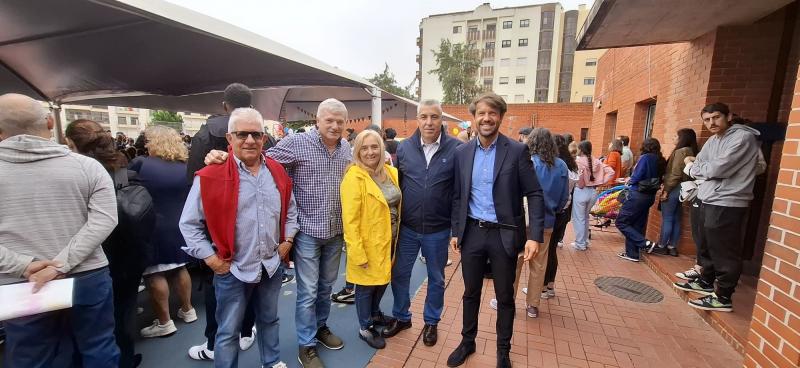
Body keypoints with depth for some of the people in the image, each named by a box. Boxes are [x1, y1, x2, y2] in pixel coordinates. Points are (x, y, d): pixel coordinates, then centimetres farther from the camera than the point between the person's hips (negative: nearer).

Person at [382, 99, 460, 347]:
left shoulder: (456, 149, -10)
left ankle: (431, 322, 40)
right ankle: (401, 317, 39)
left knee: (436, 278, 17)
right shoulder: (404, 147, -2)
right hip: (407, 227, 2)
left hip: (438, 230, -2)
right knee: (399, 274, 15)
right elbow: (396, 184, 5)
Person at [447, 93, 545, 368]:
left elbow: (534, 194, -7)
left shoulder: (517, 151, -7)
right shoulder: (462, 152, 2)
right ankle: (467, 342, 38)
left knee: (505, 296, 13)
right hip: (472, 232, 2)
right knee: (470, 292, 16)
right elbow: (457, 196, 7)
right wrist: (455, 231, 6)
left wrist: (535, 236, -15)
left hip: (504, 234, -2)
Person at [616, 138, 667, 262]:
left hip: (637, 195, -8)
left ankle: (645, 243, -3)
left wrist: (629, 181, 3)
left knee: (621, 222, 1)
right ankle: (632, 253, 20)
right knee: (637, 225, 14)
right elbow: (658, 179, 12)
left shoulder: (645, 158, -13)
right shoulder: (661, 161, 8)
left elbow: (637, 176, -18)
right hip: (650, 196, 8)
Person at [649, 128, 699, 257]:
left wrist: (666, 190, -16)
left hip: (674, 188, -9)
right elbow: (685, 173, 12)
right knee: (676, 219, 11)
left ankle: (661, 246, 5)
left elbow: (675, 174, -19)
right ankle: (672, 247, 17)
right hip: (683, 189, 9)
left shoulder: (681, 151, -13)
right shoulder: (692, 152, 14)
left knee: (667, 218, -2)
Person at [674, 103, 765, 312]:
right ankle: (706, 282, 36)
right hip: (703, 201, 8)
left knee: (724, 253, 1)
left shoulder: (743, 137, -12)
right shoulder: (713, 140, 14)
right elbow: (699, 169, 12)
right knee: (704, 247, 20)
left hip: (726, 205, -8)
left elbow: (716, 170, -19)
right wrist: (695, 165, -10)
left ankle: (723, 298, 12)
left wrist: (693, 166, -1)